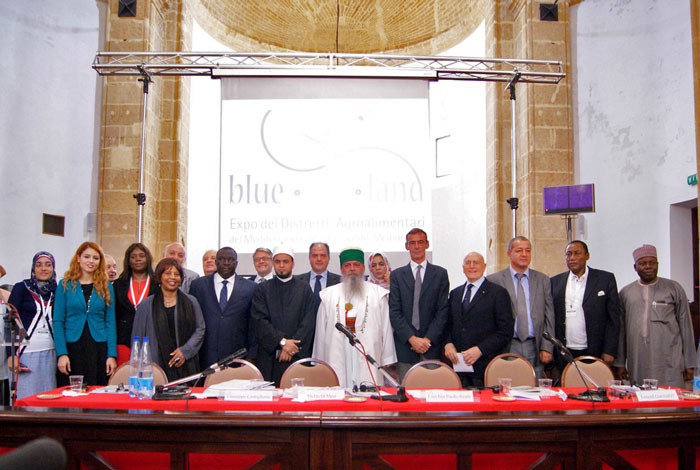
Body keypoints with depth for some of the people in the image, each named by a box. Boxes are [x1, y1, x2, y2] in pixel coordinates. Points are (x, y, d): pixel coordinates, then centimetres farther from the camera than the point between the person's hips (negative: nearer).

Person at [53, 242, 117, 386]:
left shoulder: (106, 287, 8)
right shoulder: (65, 285, 4)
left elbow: (110, 322, 6)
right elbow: (58, 321, 1)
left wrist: (112, 355, -2)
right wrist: (61, 353, -9)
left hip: (98, 349, 1)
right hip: (72, 347, -1)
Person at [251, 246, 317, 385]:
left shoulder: (304, 289, 11)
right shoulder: (262, 289, 10)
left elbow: (309, 322, 2)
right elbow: (259, 320, -1)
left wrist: (292, 346, -9)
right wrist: (282, 341, -11)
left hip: (298, 355, 0)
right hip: (269, 355, 0)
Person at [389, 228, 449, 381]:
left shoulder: (440, 273, 8)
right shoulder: (397, 275, 9)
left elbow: (443, 310, 2)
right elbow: (394, 312, 1)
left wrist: (428, 339, -8)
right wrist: (412, 338, -9)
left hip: (432, 345, 0)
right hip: (405, 346, 0)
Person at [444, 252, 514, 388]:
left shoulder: (498, 293, 0)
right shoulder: (455, 293, 17)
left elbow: (505, 331, -6)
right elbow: (448, 324, 19)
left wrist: (479, 350, -13)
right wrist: (448, 344, -1)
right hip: (458, 364, 4)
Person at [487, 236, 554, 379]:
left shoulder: (543, 280, 10)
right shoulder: (494, 280, 1)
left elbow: (549, 317, 9)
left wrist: (546, 347, 1)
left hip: (534, 347, 2)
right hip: (506, 348, -2)